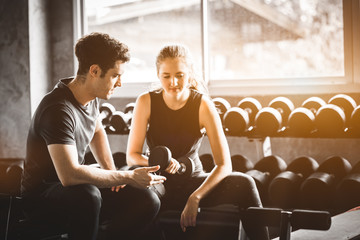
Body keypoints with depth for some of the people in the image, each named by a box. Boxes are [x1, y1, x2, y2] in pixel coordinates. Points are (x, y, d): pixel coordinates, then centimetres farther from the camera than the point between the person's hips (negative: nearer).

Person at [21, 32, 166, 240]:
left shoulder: (92, 97, 1)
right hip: (41, 197, -8)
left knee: (147, 201, -9)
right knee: (87, 195, -41)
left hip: (75, 188, 8)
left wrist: (112, 172, 6)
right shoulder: (58, 110, -27)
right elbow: (69, 175, -37)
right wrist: (128, 177, -32)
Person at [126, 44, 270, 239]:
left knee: (243, 183, -25)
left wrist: (195, 198, -27)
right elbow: (131, 156, -5)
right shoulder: (146, 102, -6)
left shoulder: (203, 104, -9)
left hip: (192, 182, 1)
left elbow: (224, 164, -14)